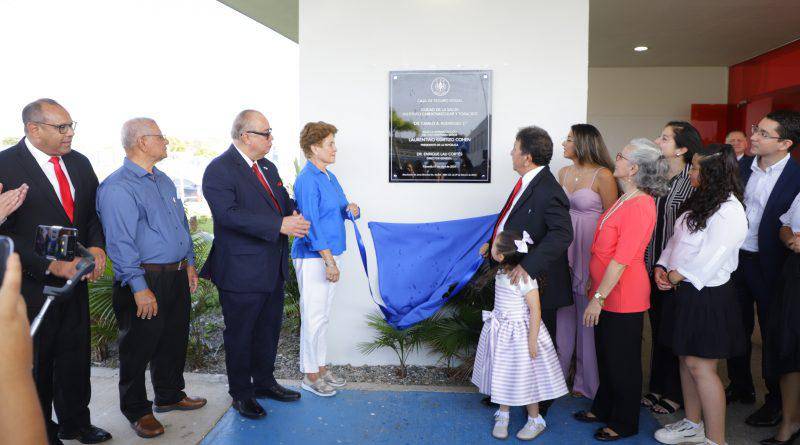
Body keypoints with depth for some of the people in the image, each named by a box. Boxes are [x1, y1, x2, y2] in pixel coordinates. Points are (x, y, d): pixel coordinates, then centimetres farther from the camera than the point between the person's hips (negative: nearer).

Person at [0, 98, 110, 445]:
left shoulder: (79, 163, 5)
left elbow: (94, 212, 12)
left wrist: (97, 246, -7)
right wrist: (53, 267, -21)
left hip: (75, 278, 5)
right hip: (32, 286, -5)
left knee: (75, 355, 16)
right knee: (36, 364, 13)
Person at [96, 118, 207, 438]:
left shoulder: (163, 181, 13)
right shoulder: (117, 187, -15)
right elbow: (120, 242, -20)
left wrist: (189, 263, 17)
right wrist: (139, 288, -23)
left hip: (177, 276, 8)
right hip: (146, 281, -8)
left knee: (174, 340, 19)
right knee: (139, 348, 7)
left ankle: (170, 396, 37)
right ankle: (137, 410, 25)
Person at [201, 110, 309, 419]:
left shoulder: (268, 167, 12)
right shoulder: (219, 170, -15)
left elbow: (284, 202, 20)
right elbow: (230, 214, -26)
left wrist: (295, 213, -4)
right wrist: (280, 225, -29)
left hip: (273, 270, 8)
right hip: (241, 273, -8)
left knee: (269, 329, 20)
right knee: (240, 335, 9)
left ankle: (264, 382, 39)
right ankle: (241, 393, 26)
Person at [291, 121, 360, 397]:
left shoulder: (329, 177, 12)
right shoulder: (307, 180, -15)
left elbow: (339, 212, 21)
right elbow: (311, 224, -19)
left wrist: (351, 209, -4)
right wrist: (329, 261, -20)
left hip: (330, 253, 9)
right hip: (313, 257, -9)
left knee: (322, 316, 15)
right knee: (314, 317, 0)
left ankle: (320, 367, 27)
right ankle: (309, 376, 12)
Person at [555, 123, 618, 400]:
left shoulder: (603, 175, -11)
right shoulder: (564, 173, 9)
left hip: (590, 251, -6)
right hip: (564, 248, 6)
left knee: (588, 316, 5)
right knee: (563, 312, 13)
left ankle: (587, 380, 22)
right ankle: (559, 370, 28)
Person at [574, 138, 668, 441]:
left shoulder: (639, 206, -23)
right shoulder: (626, 199, 7)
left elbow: (621, 259, -24)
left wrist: (598, 298, -21)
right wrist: (594, 283, 19)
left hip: (623, 298, -9)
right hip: (608, 291, 9)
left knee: (622, 361, 7)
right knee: (606, 356, 21)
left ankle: (623, 424, 25)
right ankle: (603, 409, 39)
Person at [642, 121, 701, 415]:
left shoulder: (693, 181, -13)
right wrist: (649, 263, 5)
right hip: (653, 266, 6)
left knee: (673, 330, 7)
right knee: (657, 327, 15)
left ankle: (675, 394, 24)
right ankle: (657, 387, 31)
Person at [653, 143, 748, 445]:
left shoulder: (729, 211, -18)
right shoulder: (700, 202, 12)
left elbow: (711, 256, -22)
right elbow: (677, 239, 15)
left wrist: (676, 276, -12)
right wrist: (662, 267, 1)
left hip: (707, 296, -9)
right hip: (685, 293, 9)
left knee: (701, 366, -3)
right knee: (686, 359, 16)